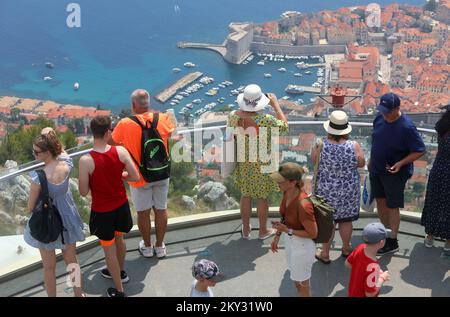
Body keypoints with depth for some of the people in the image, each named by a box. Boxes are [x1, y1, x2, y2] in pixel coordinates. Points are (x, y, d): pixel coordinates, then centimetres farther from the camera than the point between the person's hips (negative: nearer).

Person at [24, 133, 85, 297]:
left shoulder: (38, 177, -30)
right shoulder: (67, 164, -19)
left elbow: (31, 205, -15)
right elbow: (61, 150, 8)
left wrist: (32, 212, 4)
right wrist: (50, 136, 0)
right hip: (67, 218, 5)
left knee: (49, 268, 16)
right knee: (72, 261, 23)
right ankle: (79, 293, 39)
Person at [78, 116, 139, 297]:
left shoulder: (86, 160, -25)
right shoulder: (121, 151, -17)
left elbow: (83, 192, -16)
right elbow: (135, 177, -8)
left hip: (102, 211, -3)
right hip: (121, 206, 4)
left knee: (109, 249, 14)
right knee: (119, 239, 29)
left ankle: (119, 291, 27)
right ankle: (120, 272, 53)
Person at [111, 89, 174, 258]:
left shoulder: (125, 124, -19)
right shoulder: (163, 119, -10)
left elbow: (112, 142, -2)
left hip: (140, 176, -2)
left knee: (143, 212, 14)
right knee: (161, 209, 16)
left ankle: (147, 247, 30)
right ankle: (160, 247, 29)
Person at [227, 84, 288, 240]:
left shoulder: (233, 116, -16)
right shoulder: (265, 120, -29)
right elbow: (284, 126, -12)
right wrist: (276, 104, -7)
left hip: (243, 163, 4)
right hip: (262, 165, -4)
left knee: (245, 196, 20)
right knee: (262, 197, 16)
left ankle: (246, 230, 35)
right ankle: (263, 231, 33)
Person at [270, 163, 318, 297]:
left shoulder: (303, 204, -37)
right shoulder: (287, 192, -13)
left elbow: (313, 233, -25)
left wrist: (287, 230, -25)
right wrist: (277, 235, 8)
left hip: (302, 246, -8)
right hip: (290, 240, 8)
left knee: (302, 283, 18)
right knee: (296, 278, 30)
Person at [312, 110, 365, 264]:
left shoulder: (321, 146, -20)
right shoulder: (354, 146, -19)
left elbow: (314, 161, -3)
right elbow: (361, 164, -3)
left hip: (326, 191, -1)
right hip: (349, 190, 1)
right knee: (346, 220, 19)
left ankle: (325, 253, 23)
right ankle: (346, 249, 39)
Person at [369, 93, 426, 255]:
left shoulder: (406, 127, -25)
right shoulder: (380, 118, -5)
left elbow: (420, 151, -17)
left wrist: (401, 163, -26)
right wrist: (371, 160, 15)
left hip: (394, 173, -6)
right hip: (376, 169, 6)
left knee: (392, 206, 3)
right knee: (380, 201, 17)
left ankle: (392, 242, 16)